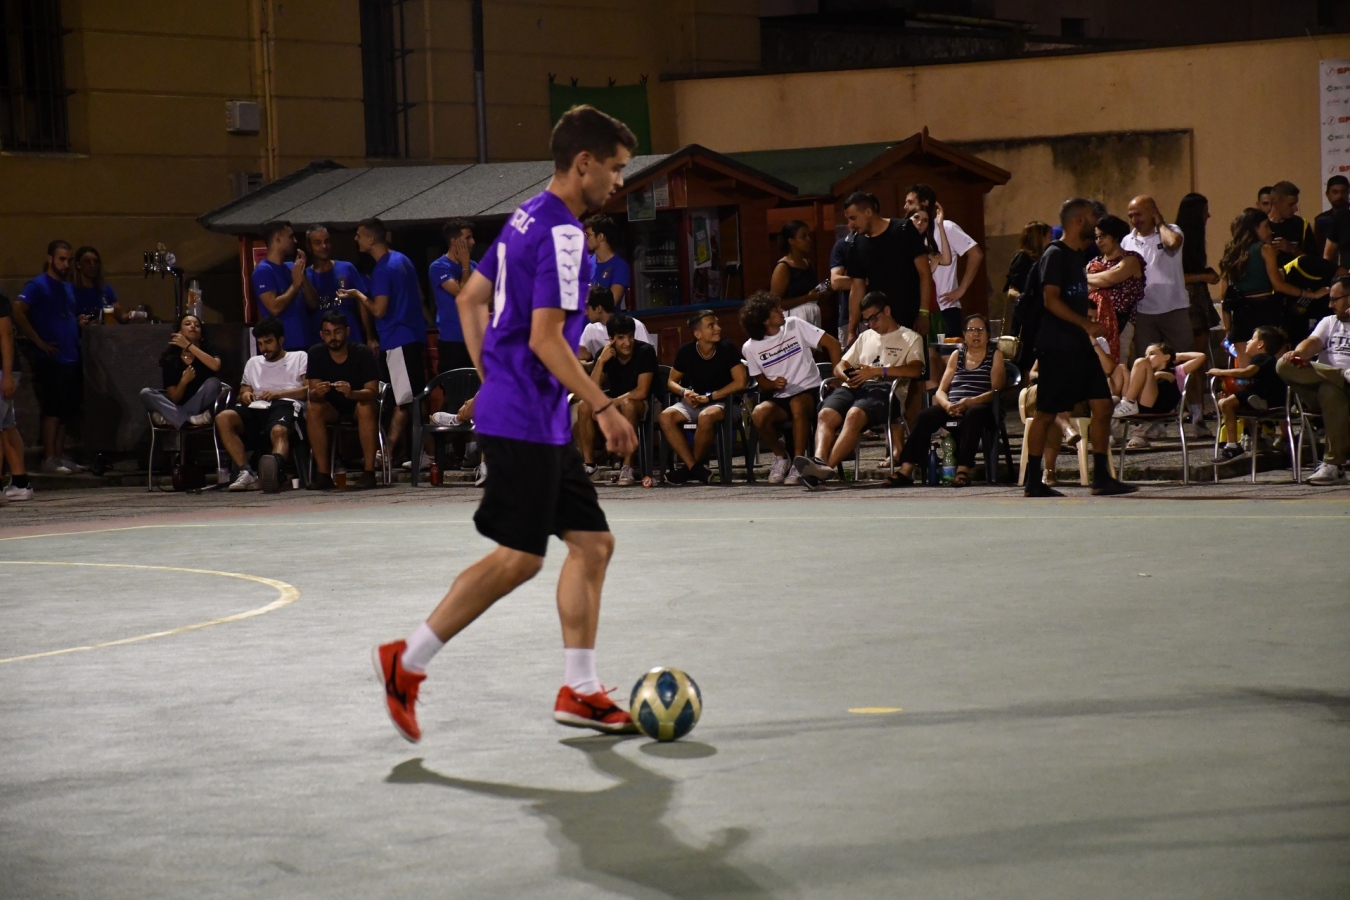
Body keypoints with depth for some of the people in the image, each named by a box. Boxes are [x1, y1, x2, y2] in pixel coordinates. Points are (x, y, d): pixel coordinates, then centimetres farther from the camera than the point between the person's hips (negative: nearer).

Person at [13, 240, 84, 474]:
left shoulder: (67, 288, 18)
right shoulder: (37, 286, -7)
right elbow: (18, 313, -18)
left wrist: (80, 323, 11)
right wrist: (39, 342, -17)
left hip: (71, 359, 8)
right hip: (50, 361, -8)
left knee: (66, 411, 10)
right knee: (52, 410, -8)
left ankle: (60, 456, 15)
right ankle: (49, 459, -5)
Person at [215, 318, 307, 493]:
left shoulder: (299, 357, 21)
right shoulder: (253, 362, 36)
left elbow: (309, 389, 5)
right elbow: (244, 391, 28)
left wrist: (278, 393, -7)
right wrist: (244, 395, 3)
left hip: (284, 404, -4)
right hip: (257, 407, 5)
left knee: (279, 430, -41)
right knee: (223, 418, -28)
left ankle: (275, 465, -76)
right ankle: (246, 472, -40)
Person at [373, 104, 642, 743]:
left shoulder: (528, 218, 14)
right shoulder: (561, 234, -16)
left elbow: (471, 297, 21)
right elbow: (545, 338, -22)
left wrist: (493, 380, 23)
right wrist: (604, 408, -18)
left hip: (542, 422, 10)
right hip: (527, 420, -10)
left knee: (592, 543, 9)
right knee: (519, 558, -7)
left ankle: (579, 691, 11)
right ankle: (408, 663, 1)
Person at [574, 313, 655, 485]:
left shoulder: (645, 351, -19)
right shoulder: (606, 353, -7)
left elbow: (641, 392, -24)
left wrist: (609, 404, -26)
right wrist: (601, 361, -28)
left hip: (639, 403, -4)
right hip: (613, 401, 4)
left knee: (627, 404, -38)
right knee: (584, 406, -23)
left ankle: (627, 466, -34)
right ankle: (588, 464, -15)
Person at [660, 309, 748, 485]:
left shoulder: (728, 349, -9)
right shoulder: (685, 352, -2)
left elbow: (740, 382, -15)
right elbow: (672, 381, 10)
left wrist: (710, 396, -17)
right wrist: (684, 392, -13)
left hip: (720, 403, -4)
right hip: (693, 403, 4)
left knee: (706, 416, -38)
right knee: (666, 416, -26)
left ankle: (691, 468, -18)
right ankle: (697, 470, -29)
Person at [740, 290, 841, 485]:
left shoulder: (795, 326, -4)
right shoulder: (750, 348, 0)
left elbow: (832, 344, -1)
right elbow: (761, 382, 10)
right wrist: (773, 384, -14)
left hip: (809, 391, -2)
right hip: (779, 397, 2)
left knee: (797, 405, -38)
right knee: (758, 415, -31)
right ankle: (781, 456, -1)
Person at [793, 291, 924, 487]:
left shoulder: (911, 338, 16)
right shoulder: (865, 337, 35)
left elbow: (915, 370, -4)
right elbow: (839, 367, 28)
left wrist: (877, 371, -12)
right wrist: (848, 377, 2)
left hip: (884, 388, -5)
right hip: (854, 387, 5)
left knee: (854, 415, -37)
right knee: (825, 414, -29)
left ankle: (827, 465, -52)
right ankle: (819, 461, -50)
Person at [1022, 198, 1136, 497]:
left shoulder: (1077, 256, 17)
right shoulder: (1055, 256, -11)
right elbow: (1051, 300, -20)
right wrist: (1087, 324, -24)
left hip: (1080, 346, 9)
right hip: (1057, 348, -9)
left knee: (1103, 405, 2)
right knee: (1046, 413, -3)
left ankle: (1101, 477, 4)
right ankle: (1033, 481, 4)